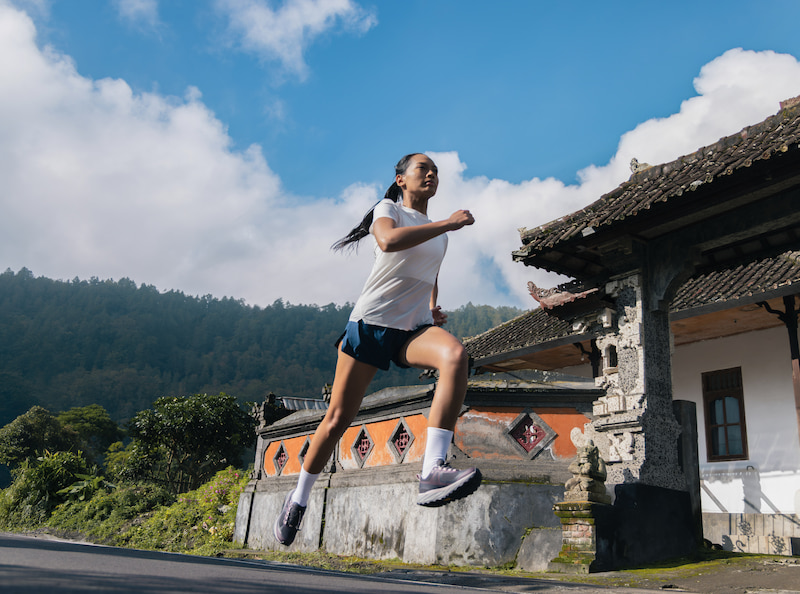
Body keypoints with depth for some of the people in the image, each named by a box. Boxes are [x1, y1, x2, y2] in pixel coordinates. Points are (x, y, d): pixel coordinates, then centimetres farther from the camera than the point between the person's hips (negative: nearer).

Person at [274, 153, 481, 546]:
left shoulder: (439, 233, 19)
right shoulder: (387, 209, 3)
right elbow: (389, 240, -22)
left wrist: (433, 308, 15)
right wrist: (448, 224, -19)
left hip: (415, 328, 4)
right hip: (371, 322, -3)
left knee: (456, 356, -32)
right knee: (338, 418, 1)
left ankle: (432, 472, -41)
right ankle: (298, 499, 25)